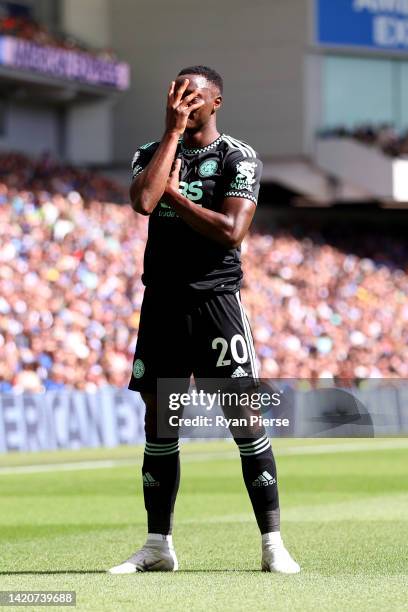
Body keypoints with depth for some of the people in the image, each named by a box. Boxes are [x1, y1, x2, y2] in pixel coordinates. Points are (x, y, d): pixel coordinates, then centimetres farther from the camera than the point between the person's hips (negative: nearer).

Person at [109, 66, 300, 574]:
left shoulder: (238, 158, -1)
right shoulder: (151, 153, 9)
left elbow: (231, 231, -14)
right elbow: (143, 202, -13)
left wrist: (174, 194, -7)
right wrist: (172, 133, -8)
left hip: (216, 300, -4)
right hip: (162, 302, 4)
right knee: (158, 423, 7)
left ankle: (273, 545, -4)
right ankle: (158, 546, 15)